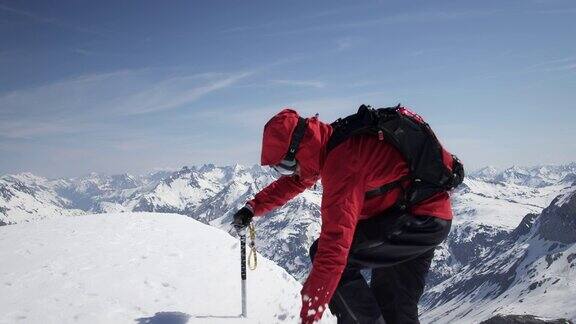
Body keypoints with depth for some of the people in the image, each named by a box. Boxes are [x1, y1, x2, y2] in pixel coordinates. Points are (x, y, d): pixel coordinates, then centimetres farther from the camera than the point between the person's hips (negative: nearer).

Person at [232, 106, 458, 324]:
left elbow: (335, 243, -34)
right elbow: (294, 181, 18)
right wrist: (253, 207, 16)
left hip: (420, 219, -10)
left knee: (328, 253, -17)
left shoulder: (343, 161, -29)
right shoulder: (332, 143, 0)